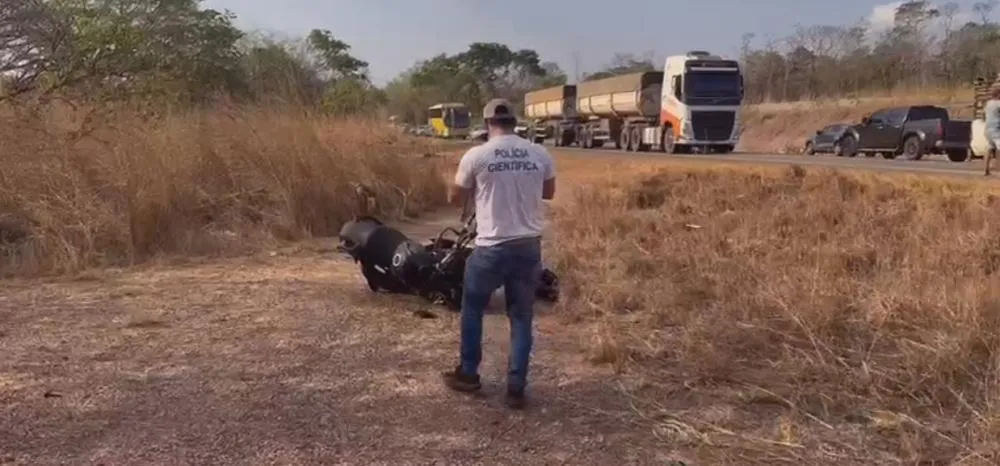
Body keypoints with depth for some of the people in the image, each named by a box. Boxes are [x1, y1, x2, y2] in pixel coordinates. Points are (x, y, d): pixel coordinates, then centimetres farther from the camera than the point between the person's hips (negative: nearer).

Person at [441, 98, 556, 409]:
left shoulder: (476, 156, -9)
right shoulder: (540, 155, 1)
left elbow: (456, 199, 4)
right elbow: (549, 193, 17)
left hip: (491, 248, -3)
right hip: (529, 247, 3)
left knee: (472, 309, 19)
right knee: (521, 318, 13)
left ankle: (468, 374, 30)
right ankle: (516, 388, 14)